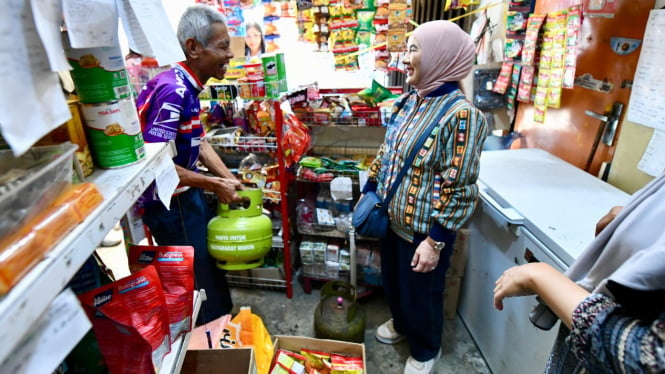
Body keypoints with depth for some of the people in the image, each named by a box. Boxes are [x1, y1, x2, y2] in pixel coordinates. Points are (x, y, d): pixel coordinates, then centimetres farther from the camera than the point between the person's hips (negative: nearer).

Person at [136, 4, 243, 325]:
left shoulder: (188, 87, 4)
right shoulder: (174, 90, -26)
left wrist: (230, 180, 0)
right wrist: (215, 185, -22)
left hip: (187, 194, 10)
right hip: (169, 203, -10)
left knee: (213, 264, 24)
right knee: (200, 280, 7)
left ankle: (221, 321, 46)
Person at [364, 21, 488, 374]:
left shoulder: (460, 115, -23)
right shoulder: (408, 101, 2)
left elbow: (459, 188, -23)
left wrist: (435, 241, -21)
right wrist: (369, 192, 12)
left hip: (424, 229, -7)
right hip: (393, 218, 7)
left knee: (421, 293, 14)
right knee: (391, 280, 26)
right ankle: (401, 324, 55)